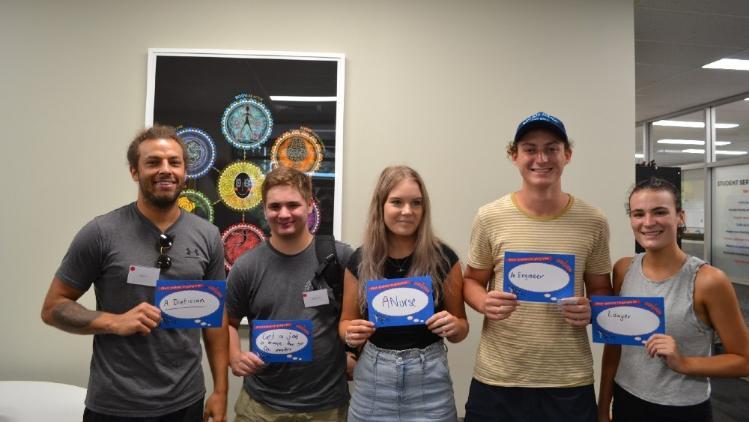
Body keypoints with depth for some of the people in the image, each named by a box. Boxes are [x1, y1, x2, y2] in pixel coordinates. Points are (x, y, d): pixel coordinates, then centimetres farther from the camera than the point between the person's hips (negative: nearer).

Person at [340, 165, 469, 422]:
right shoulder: (360, 260, -4)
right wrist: (351, 333, -14)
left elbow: (461, 326, 2)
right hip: (374, 380, 1)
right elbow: (346, 321, 7)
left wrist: (453, 326, -19)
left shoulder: (443, 258, -8)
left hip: (428, 380, -1)